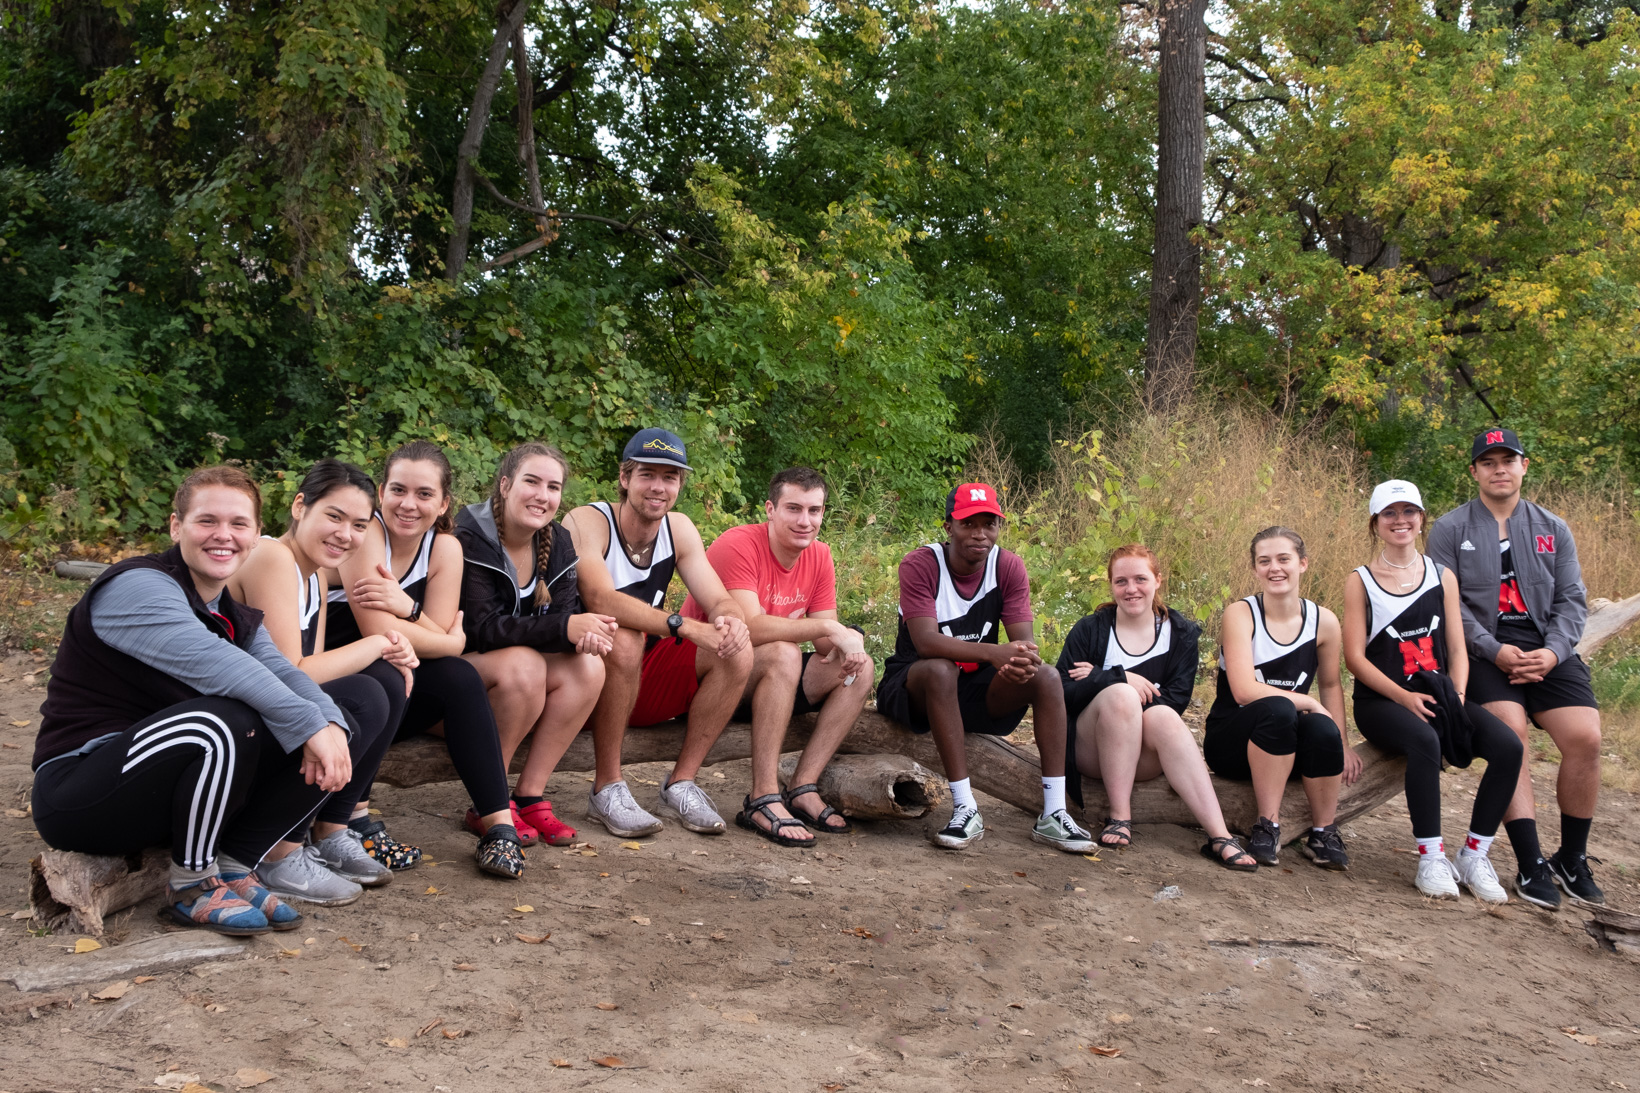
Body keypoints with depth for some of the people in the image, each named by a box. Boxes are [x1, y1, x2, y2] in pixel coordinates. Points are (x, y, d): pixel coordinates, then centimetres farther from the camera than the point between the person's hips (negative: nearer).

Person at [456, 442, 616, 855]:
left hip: (520, 665, 6)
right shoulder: (469, 541, -20)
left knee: (588, 667, -20)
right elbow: (481, 628, -28)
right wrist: (565, 628, -37)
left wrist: (586, 632, -32)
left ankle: (530, 796, -16)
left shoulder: (557, 543, 1)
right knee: (522, 664, -35)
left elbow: (562, 613, -6)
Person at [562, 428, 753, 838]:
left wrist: (731, 620, -30)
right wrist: (684, 626, -43)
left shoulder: (678, 528, 3)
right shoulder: (587, 522, -16)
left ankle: (681, 784, -7)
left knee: (737, 651, -14)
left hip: (643, 683, 6)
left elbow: (720, 600, -4)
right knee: (624, 639, -36)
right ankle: (607, 790, -24)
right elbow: (601, 599, -33)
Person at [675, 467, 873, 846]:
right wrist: (830, 628, -30)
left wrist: (849, 644, -24)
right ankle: (763, 800, -32)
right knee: (783, 653, -34)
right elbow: (750, 627, -31)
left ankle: (803, 789, -13)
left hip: (768, 679, 8)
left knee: (860, 668, -9)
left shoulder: (819, 556, 3)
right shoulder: (737, 545, -19)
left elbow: (828, 640, 0)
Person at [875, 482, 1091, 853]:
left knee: (1046, 676, -19)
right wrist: (993, 652, -44)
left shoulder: (1009, 567, -4)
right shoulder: (919, 565, -17)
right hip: (913, 687, -4)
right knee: (941, 669, -37)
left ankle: (1053, 814, -22)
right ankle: (965, 810, -36)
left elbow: (1025, 642, -13)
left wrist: (1023, 662, -38)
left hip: (976, 690, 4)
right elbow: (925, 642, -30)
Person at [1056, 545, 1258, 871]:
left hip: (1144, 758, 1)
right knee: (1121, 694, -30)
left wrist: (1098, 679, -9)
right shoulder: (1089, 630, 4)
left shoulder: (1181, 633, 8)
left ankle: (1219, 836, -43)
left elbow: (1177, 700, -5)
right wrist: (1118, 678, -21)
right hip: (1090, 751, -1)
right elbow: (1063, 694, -7)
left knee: (1162, 716, -32)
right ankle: (1120, 817, -29)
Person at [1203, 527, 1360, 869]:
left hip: (1288, 745, 3)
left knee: (1323, 729, -32)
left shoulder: (1324, 622, -1)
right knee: (1277, 709, -35)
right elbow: (1244, 691, -21)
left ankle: (1323, 833, -9)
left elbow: (1330, 684, 13)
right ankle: (1268, 826, -24)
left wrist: (1342, 743, 4)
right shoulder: (1241, 614, -11)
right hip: (1233, 743, -3)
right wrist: (1309, 703, -18)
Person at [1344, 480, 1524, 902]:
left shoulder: (1442, 577, 13)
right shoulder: (1360, 582, 3)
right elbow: (1355, 657, -4)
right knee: (1425, 741, -37)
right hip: (1380, 701, -4)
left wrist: (1456, 699, -9)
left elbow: (1457, 649, 9)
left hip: (1436, 695, 4)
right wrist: (1403, 696, -17)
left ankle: (1474, 854, -9)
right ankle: (1431, 857, -24)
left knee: (1508, 746, -22)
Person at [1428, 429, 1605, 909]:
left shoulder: (1553, 530, 17)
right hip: (1484, 648, -3)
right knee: (1510, 731, -27)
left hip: (1548, 648, 3)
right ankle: (1531, 864, -21)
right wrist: (1495, 651, -14)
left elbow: (1572, 599, 10)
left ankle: (1572, 860, 3)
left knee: (1585, 739, -16)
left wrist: (1553, 652, -9)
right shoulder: (1450, 529, 7)